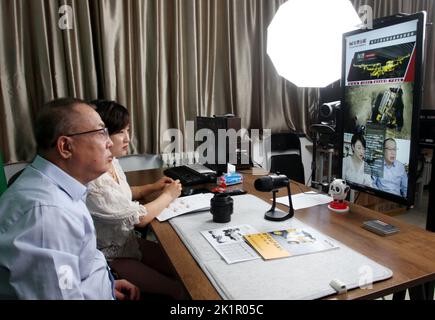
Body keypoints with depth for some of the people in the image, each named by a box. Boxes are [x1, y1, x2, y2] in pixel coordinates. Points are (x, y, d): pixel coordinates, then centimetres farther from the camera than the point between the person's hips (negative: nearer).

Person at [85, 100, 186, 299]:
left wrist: (153, 187, 1)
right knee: (179, 289, -6)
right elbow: (140, 218, -24)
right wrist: (168, 195, -8)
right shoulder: (92, 181, -31)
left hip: (128, 241, 8)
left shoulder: (112, 162, -3)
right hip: (110, 258, -8)